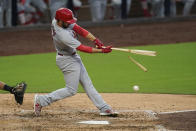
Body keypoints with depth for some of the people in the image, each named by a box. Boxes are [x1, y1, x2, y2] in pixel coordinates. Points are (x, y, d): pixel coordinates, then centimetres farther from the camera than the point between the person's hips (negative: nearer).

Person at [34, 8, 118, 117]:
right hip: (67, 61, -10)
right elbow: (82, 48, -28)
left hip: (73, 58, 10)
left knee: (87, 84, 11)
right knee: (71, 90, 0)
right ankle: (42, 100, 6)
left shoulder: (57, 21, -12)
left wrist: (96, 40, -18)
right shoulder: (63, 35, -35)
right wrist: (101, 50, -23)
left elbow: (79, 30, -9)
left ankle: (104, 108, 16)